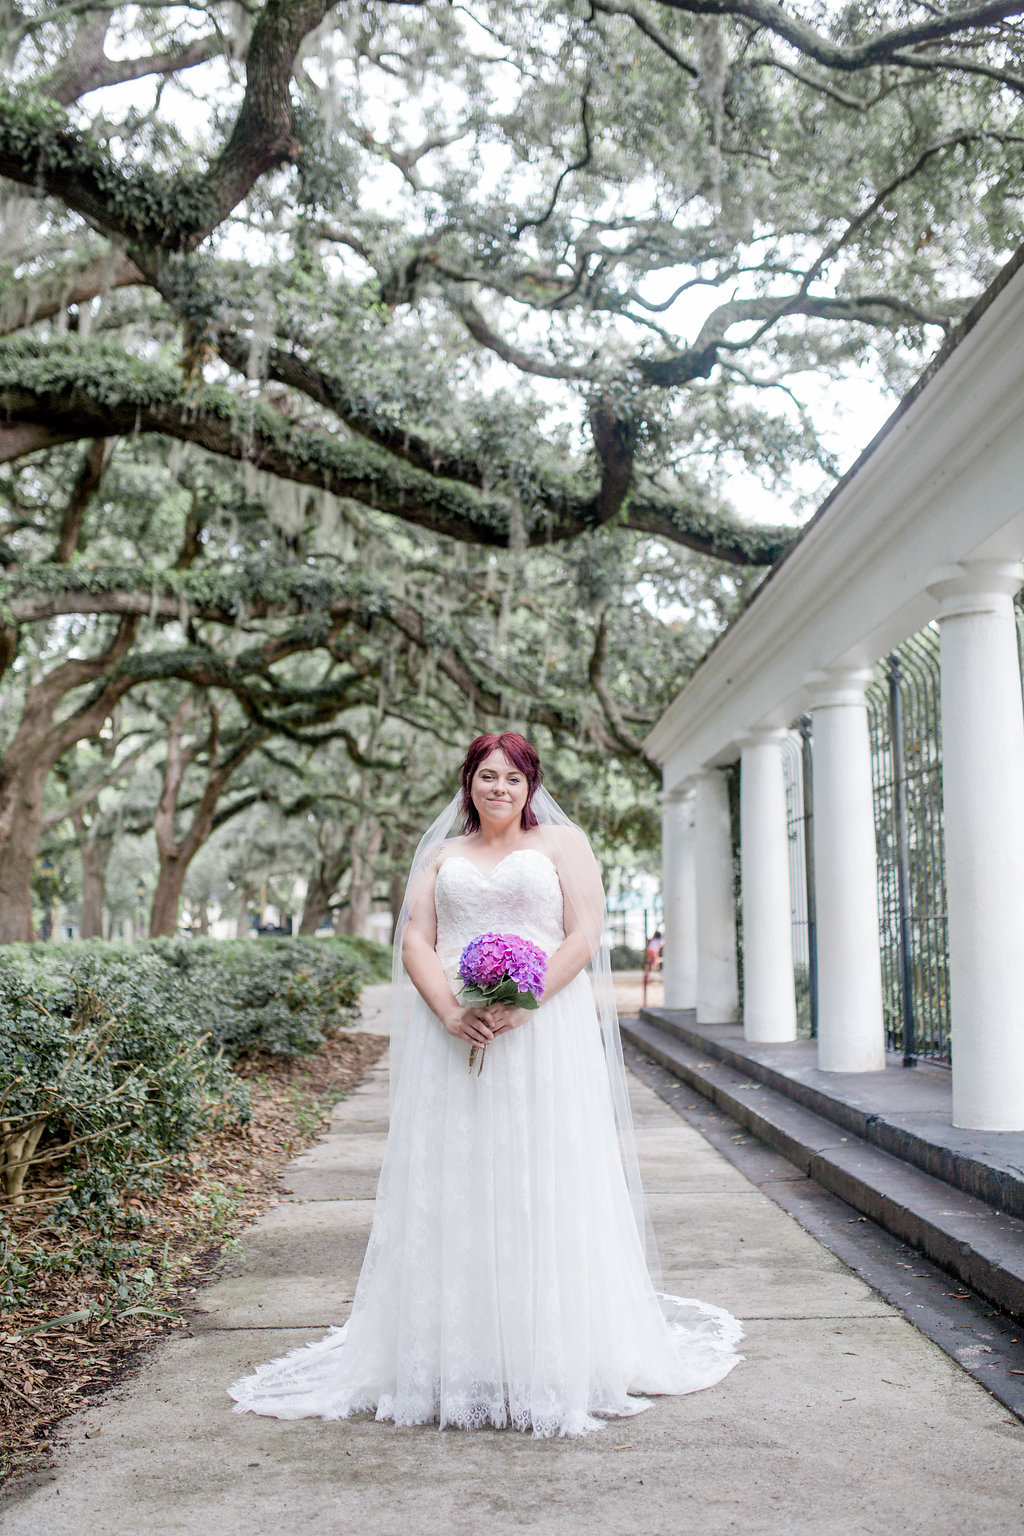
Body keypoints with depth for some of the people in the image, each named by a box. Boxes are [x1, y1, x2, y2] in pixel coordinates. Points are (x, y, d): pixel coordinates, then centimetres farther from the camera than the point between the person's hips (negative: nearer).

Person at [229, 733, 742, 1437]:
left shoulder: (563, 842, 10)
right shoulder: (441, 856, 18)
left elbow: (585, 935, 0)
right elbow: (415, 941, 8)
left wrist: (524, 1005, -14)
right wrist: (450, 1011, -11)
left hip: (543, 1031, -2)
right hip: (453, 1034, 3)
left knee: (543, 1185, -2)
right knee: (452, 1185, 0)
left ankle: (553, 1357, 8)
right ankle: (457, 1354, 8)